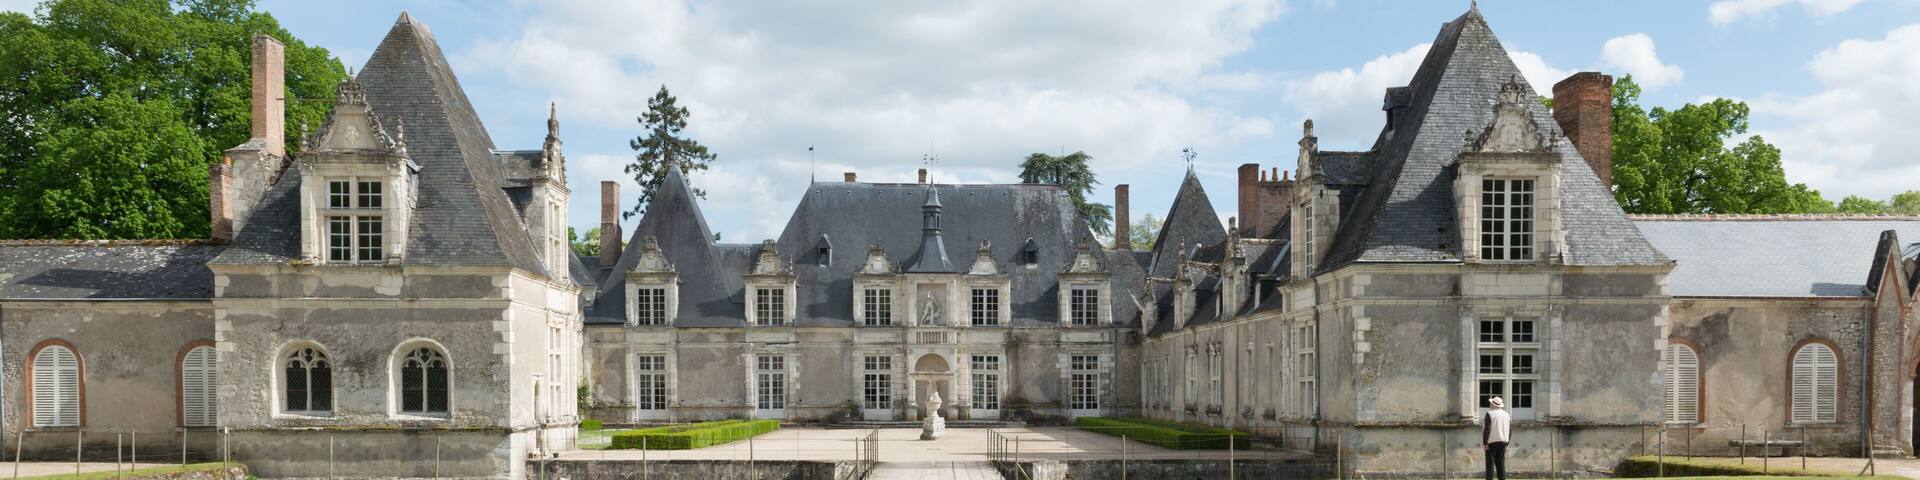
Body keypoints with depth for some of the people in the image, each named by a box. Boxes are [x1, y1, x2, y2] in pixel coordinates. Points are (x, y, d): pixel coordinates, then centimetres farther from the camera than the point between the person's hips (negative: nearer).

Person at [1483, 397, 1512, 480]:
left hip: (1491, 442, -6)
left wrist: (1485, 443, -13)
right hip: (1502, 442, 6)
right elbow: (1510, 431, 13)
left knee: (1490, 464, -3)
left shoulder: (1490, 414, -11)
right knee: (1501, 464, 9)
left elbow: (1486, 429, -17)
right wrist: (1506, 442, 18)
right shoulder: (1507, 415, 10)